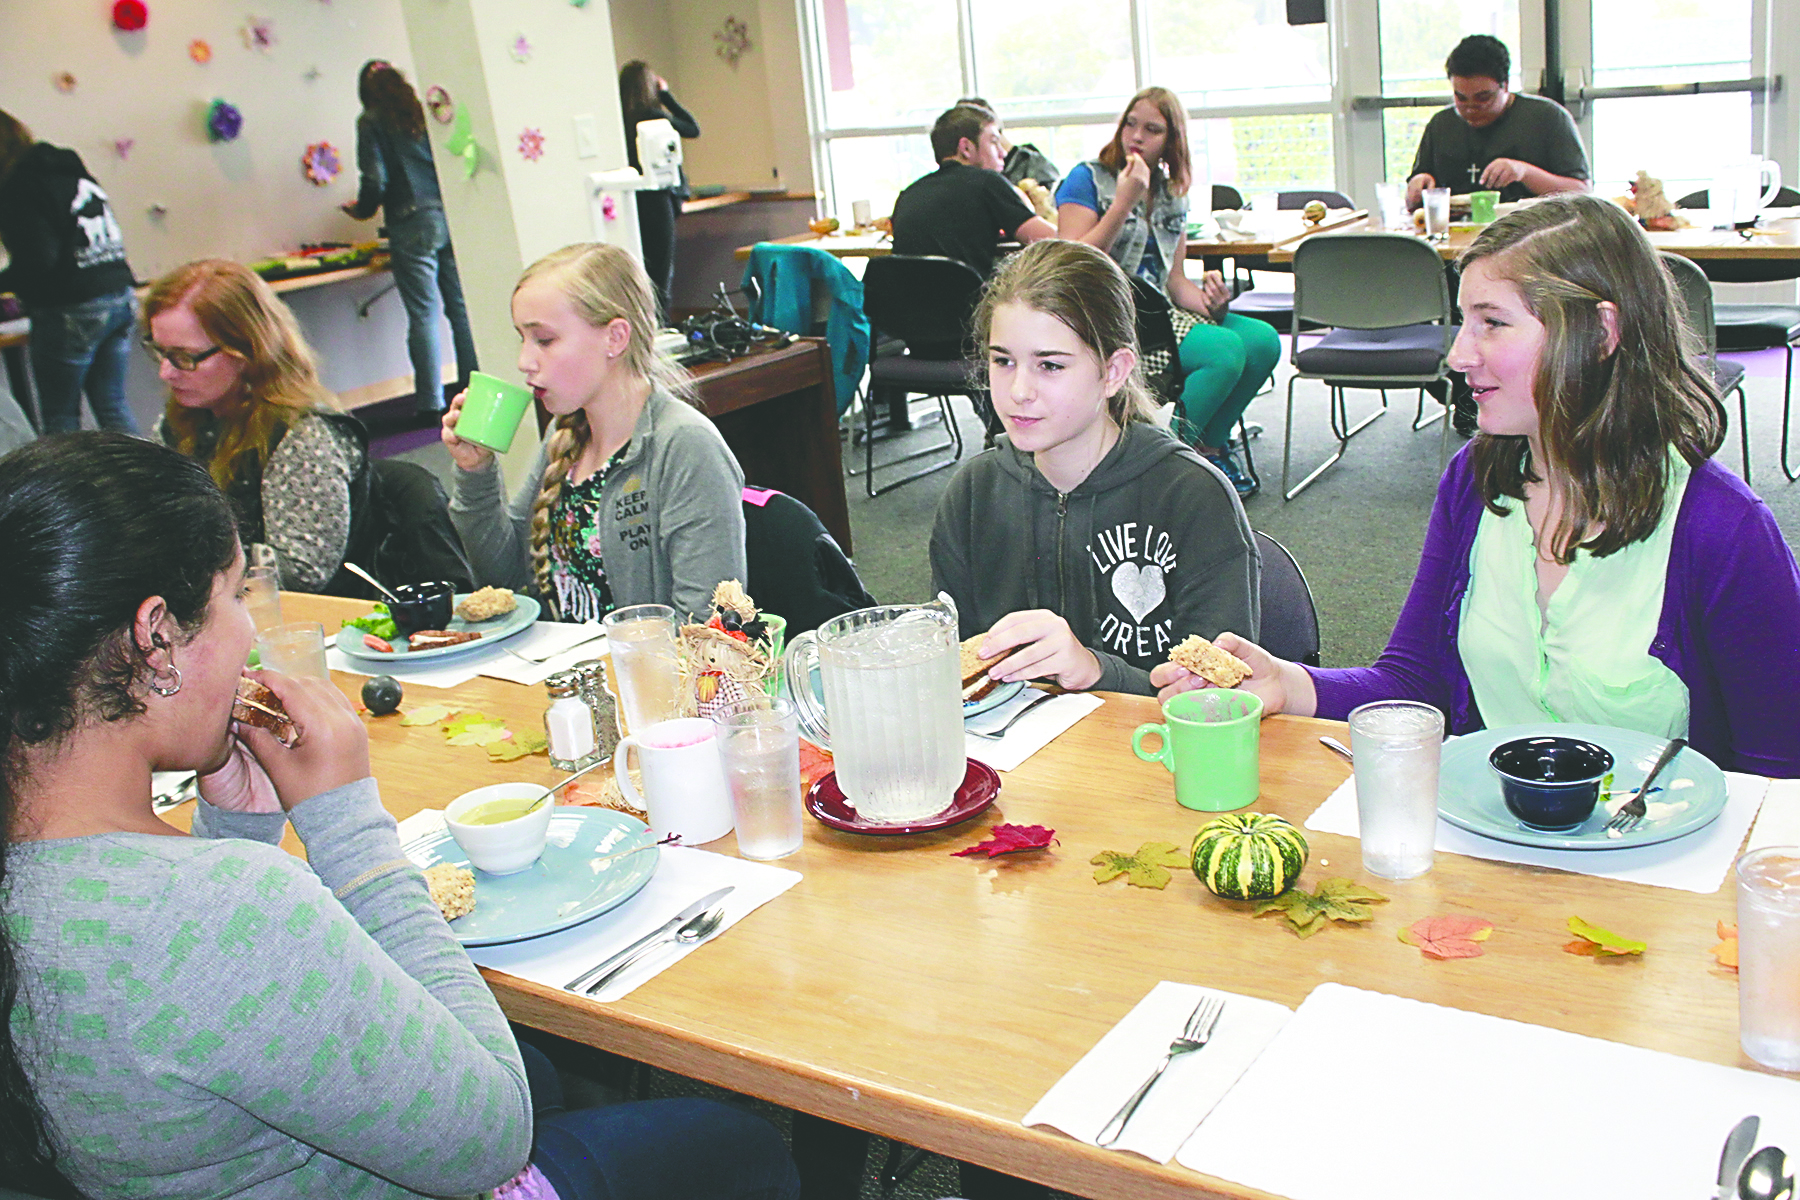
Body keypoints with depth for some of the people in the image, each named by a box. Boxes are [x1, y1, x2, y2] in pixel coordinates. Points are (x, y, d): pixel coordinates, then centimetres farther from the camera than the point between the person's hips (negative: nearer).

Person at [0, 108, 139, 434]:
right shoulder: (73, 172, 14)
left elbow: (37, 262, -19)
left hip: (71, 313, -8)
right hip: (120, 299, 8)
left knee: (60, 417, 4)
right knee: (113, 406, 11)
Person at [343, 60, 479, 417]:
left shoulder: (372, 122, -2)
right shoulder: (425, 111, 10)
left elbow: (376, 181, -8)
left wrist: (361, 210, 11)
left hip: (413, 224, -4)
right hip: (451, 216, 4)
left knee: (423, 314, -3)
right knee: (461, 308, 9)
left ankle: (430, 402, -1)